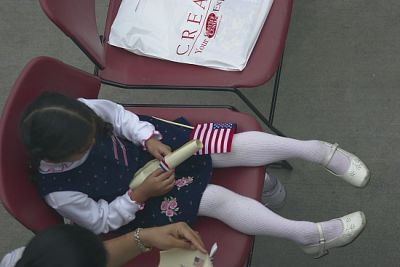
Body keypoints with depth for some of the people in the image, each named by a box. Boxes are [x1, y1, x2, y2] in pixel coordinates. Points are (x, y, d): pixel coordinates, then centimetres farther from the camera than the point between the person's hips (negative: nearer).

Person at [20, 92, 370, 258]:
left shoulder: (76, 112, -26)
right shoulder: (59, 191, -32)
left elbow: (114, 113, -7)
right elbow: (101, 221, -17)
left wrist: (148, 139, -21)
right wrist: (140, 195, -26)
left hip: (143, 148, 4)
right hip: (132, 200, -4)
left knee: (232, 146, -10)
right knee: (215, 198, -18)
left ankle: (318, 151, 6)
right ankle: (310, 234, -10)